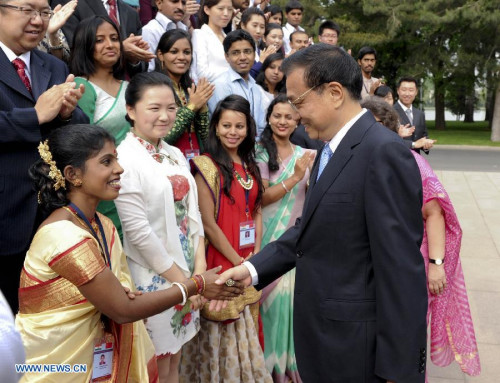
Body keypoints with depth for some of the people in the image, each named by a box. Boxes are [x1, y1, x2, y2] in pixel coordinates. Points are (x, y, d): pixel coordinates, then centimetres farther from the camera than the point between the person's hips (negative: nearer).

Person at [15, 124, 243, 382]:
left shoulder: (103, 225, 2)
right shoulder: (64, 235, -24)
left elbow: (116, 298, 4)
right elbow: (123, 310, -21)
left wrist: (121, 292, -19)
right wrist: (195, 286, -15)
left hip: (90, 356, 7)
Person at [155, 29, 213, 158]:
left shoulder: (190, 87, 7)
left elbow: (203, 136, 7)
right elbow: (161, 137, -16)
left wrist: (202, 106, -7)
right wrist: (191, 107, -14)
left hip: (196, 159, 4)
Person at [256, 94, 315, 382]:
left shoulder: (303, 154, 8)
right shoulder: (261, 152, -5)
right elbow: (260, 197, -13)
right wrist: (294, 177, -20)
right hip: (271, 236, -4)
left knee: (295, 294, 9)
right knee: (274, 295, 1)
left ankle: (293, 357, 26)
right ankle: (273, 359, 19)